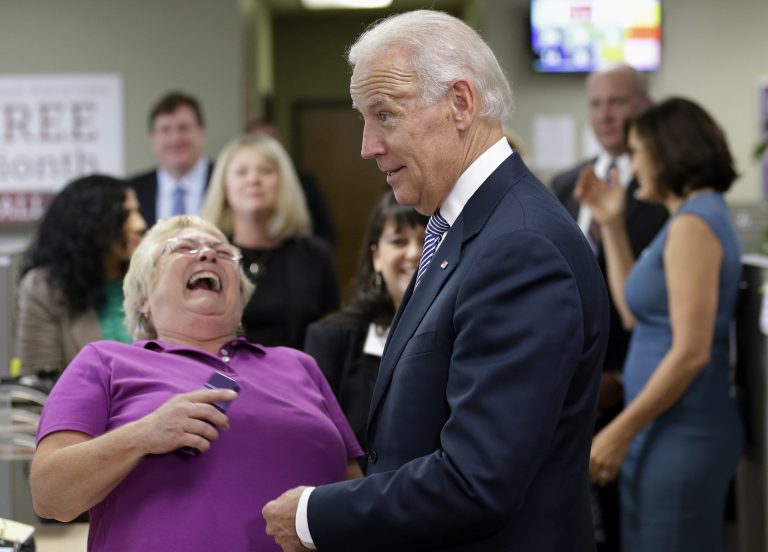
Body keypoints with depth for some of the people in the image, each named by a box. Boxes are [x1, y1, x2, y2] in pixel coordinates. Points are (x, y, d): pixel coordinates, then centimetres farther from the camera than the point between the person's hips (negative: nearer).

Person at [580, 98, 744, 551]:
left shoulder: (693, 224, -15)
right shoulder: (697, 216, 14)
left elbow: (691, 352, -21)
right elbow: (635, 313, 17)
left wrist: (619, 433, -17)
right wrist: (613, 226, 14)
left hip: (681, 435, -9)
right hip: (665, 429, 9)